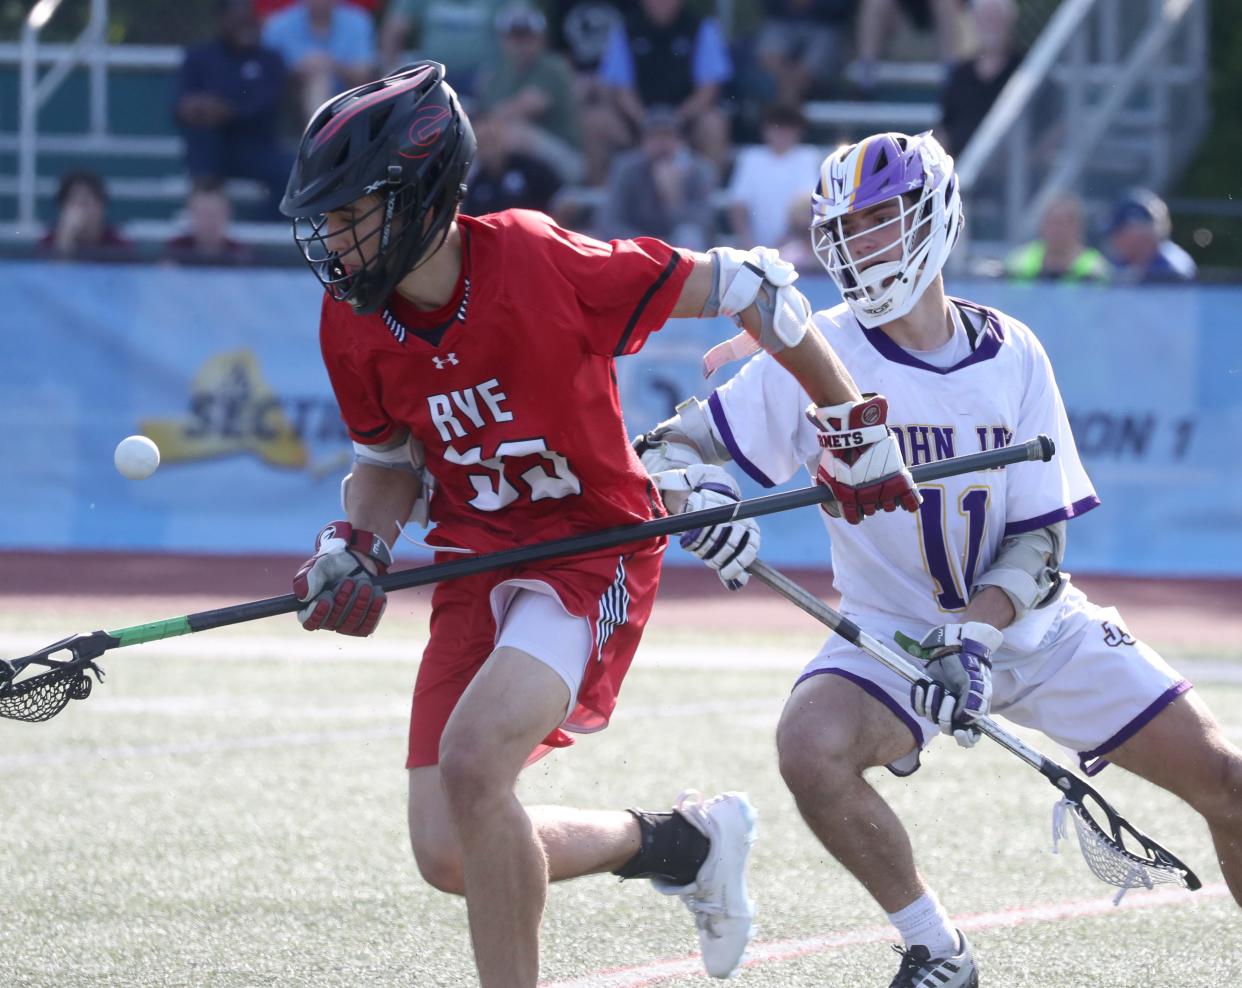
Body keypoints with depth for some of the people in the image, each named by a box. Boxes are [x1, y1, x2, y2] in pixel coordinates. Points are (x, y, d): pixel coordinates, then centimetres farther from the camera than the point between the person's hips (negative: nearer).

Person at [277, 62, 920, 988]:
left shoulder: (542, 266, -23)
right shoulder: (353, 321, -6)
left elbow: (747, 286, -13)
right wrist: (358, 547, -9)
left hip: (595, 550, -6)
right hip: (475, 566, 7)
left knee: (473, 761, -31)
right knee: (451, 858, -1)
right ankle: (680, 842, 23)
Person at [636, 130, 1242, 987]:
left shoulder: (1012, 355, -6)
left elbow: (1039, 540, -7)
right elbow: (672, 448, -10)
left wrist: (974, 635, -26)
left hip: (1031, 625, 2)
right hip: (895, 629, -2)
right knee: (813, 747, -33)